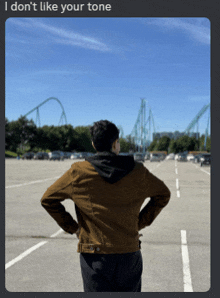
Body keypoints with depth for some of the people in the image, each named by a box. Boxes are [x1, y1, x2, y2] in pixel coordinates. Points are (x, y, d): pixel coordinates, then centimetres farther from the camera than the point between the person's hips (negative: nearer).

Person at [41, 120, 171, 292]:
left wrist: (72, 227, 6)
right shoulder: (137, 172, -2)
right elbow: (163, 195, 13)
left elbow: (48, 200, 2)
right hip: (129, 254, 2)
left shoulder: (78, 173, -6)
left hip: (94, 256, -1)